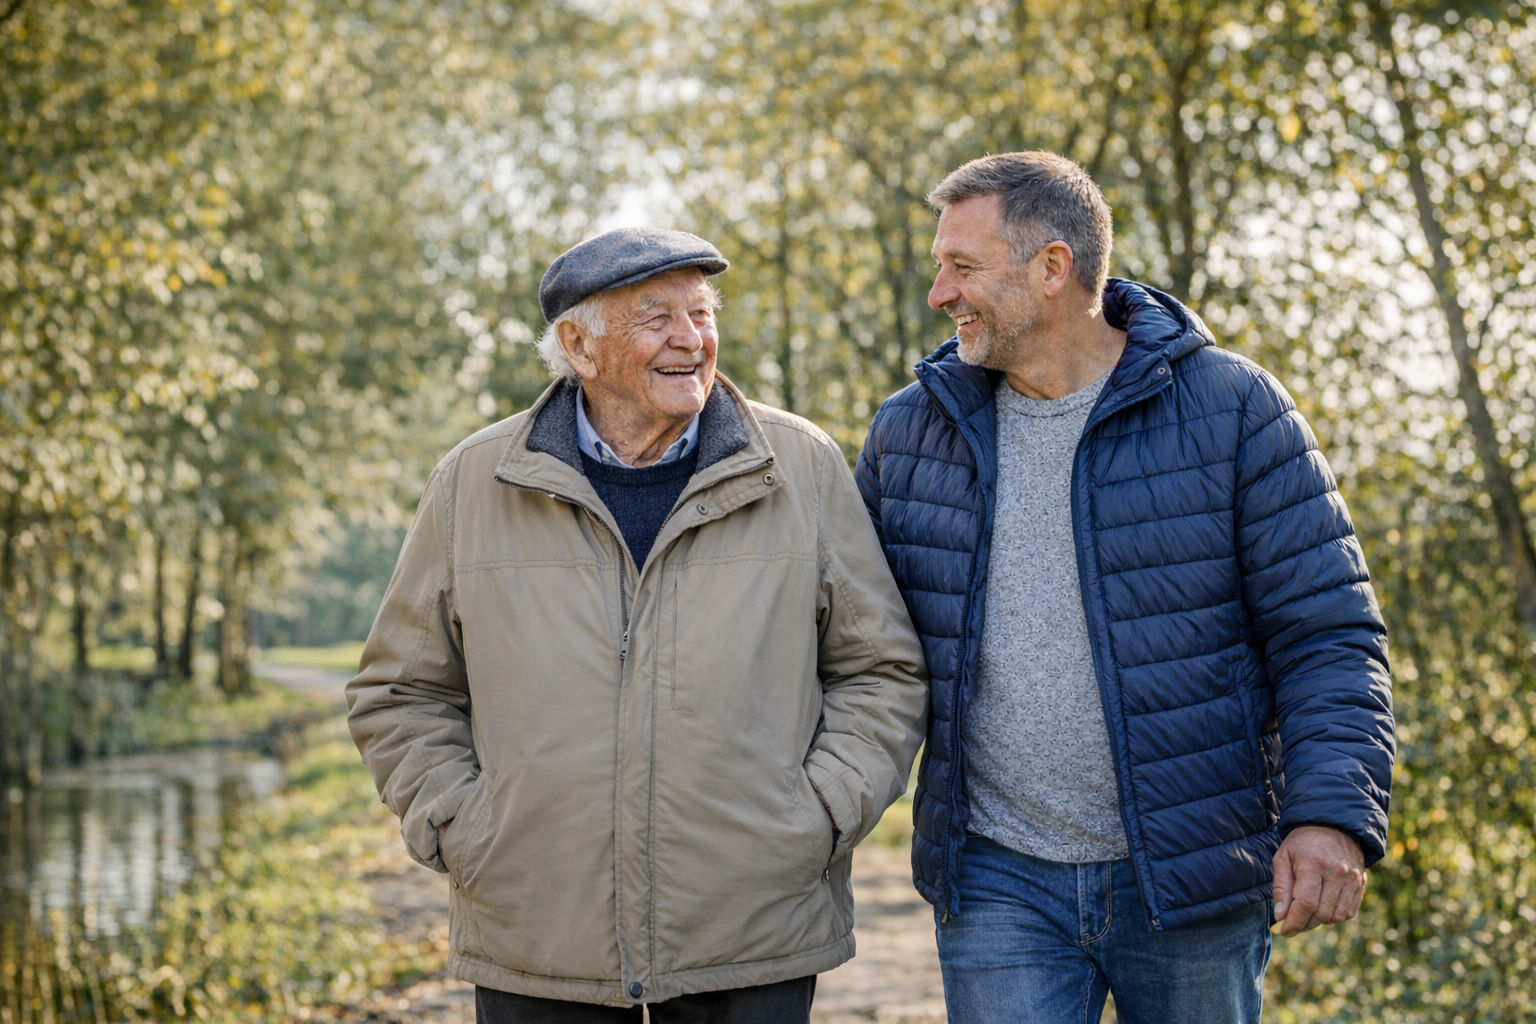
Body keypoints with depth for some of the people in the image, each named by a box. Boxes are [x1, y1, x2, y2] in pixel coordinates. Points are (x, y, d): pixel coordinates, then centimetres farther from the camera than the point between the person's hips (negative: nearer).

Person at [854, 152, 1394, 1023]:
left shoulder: (1231, 410, -6)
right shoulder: (910, 431, 4)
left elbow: (1325, 632, -7)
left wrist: (1334, 812, -19)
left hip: (1189, 878, -2)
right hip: (998, 883, 2)